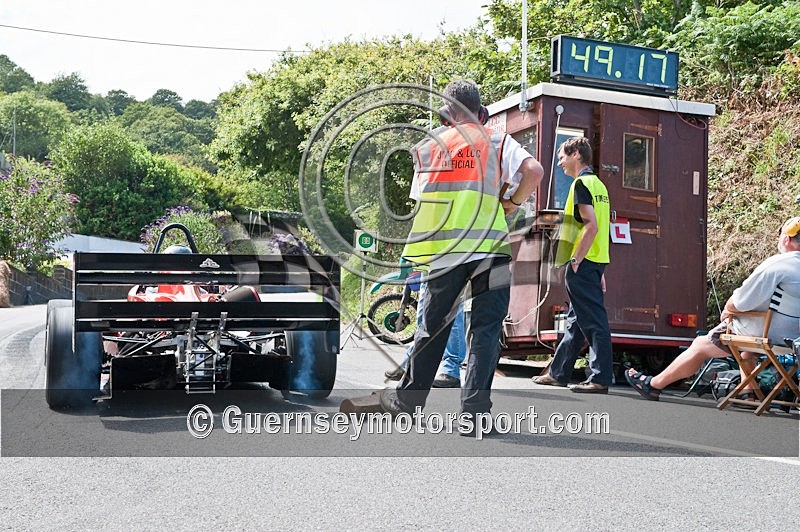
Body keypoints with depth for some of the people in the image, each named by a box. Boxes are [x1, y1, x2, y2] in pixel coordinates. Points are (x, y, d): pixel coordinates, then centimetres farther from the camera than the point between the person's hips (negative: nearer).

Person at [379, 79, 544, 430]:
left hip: (444, 251, 2)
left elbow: (420, 200, 11)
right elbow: (534, 171, -8)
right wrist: (513, 203, 6)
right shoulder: (498, 142, 7)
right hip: (490, 247, -2)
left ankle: (408, 399, 29)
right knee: (485, 329, 2)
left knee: (433, 326, 15)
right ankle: (473, 411, -3)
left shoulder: (429, 148, 11)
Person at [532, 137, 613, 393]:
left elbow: (591, 226, -21)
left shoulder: (581, 183, -10)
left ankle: (600, 379, -4)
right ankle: (558, 373, 23)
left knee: (593, 321, -7)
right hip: (597, 262, 10)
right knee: (576, 320, 14)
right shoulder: (598, 184, 19)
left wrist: (575, 261, -18)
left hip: (583, 263, -10)